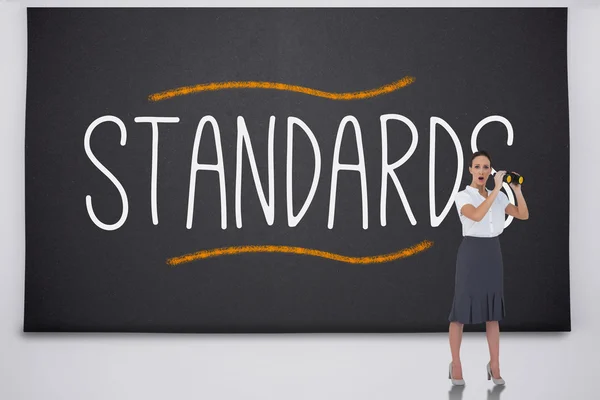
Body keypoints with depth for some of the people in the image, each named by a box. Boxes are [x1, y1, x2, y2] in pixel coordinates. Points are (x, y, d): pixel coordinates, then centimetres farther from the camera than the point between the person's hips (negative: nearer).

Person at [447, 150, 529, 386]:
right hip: (471, 253, -5)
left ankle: (494, 367, 14)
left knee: (492, 312, 7)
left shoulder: (498, 197, 9)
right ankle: (456, 365, 11)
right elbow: (476, 215, -28)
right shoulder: (462, 197, -9)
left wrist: (517, 190, -4)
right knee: (461, 310, -1)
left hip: (493, 254, 5)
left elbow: (523, 215, 8)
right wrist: (497, 189, -28)